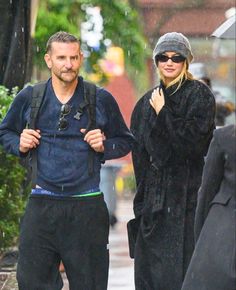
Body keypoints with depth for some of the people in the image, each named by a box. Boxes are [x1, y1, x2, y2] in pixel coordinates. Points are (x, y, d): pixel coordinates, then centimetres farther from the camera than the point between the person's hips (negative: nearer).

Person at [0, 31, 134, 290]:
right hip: (41, 205, 1)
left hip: (87, 207, -1)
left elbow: (125, 141, 15)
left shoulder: (101, 100, 4)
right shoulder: (28, 98, 6)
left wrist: (104, 147, -5)